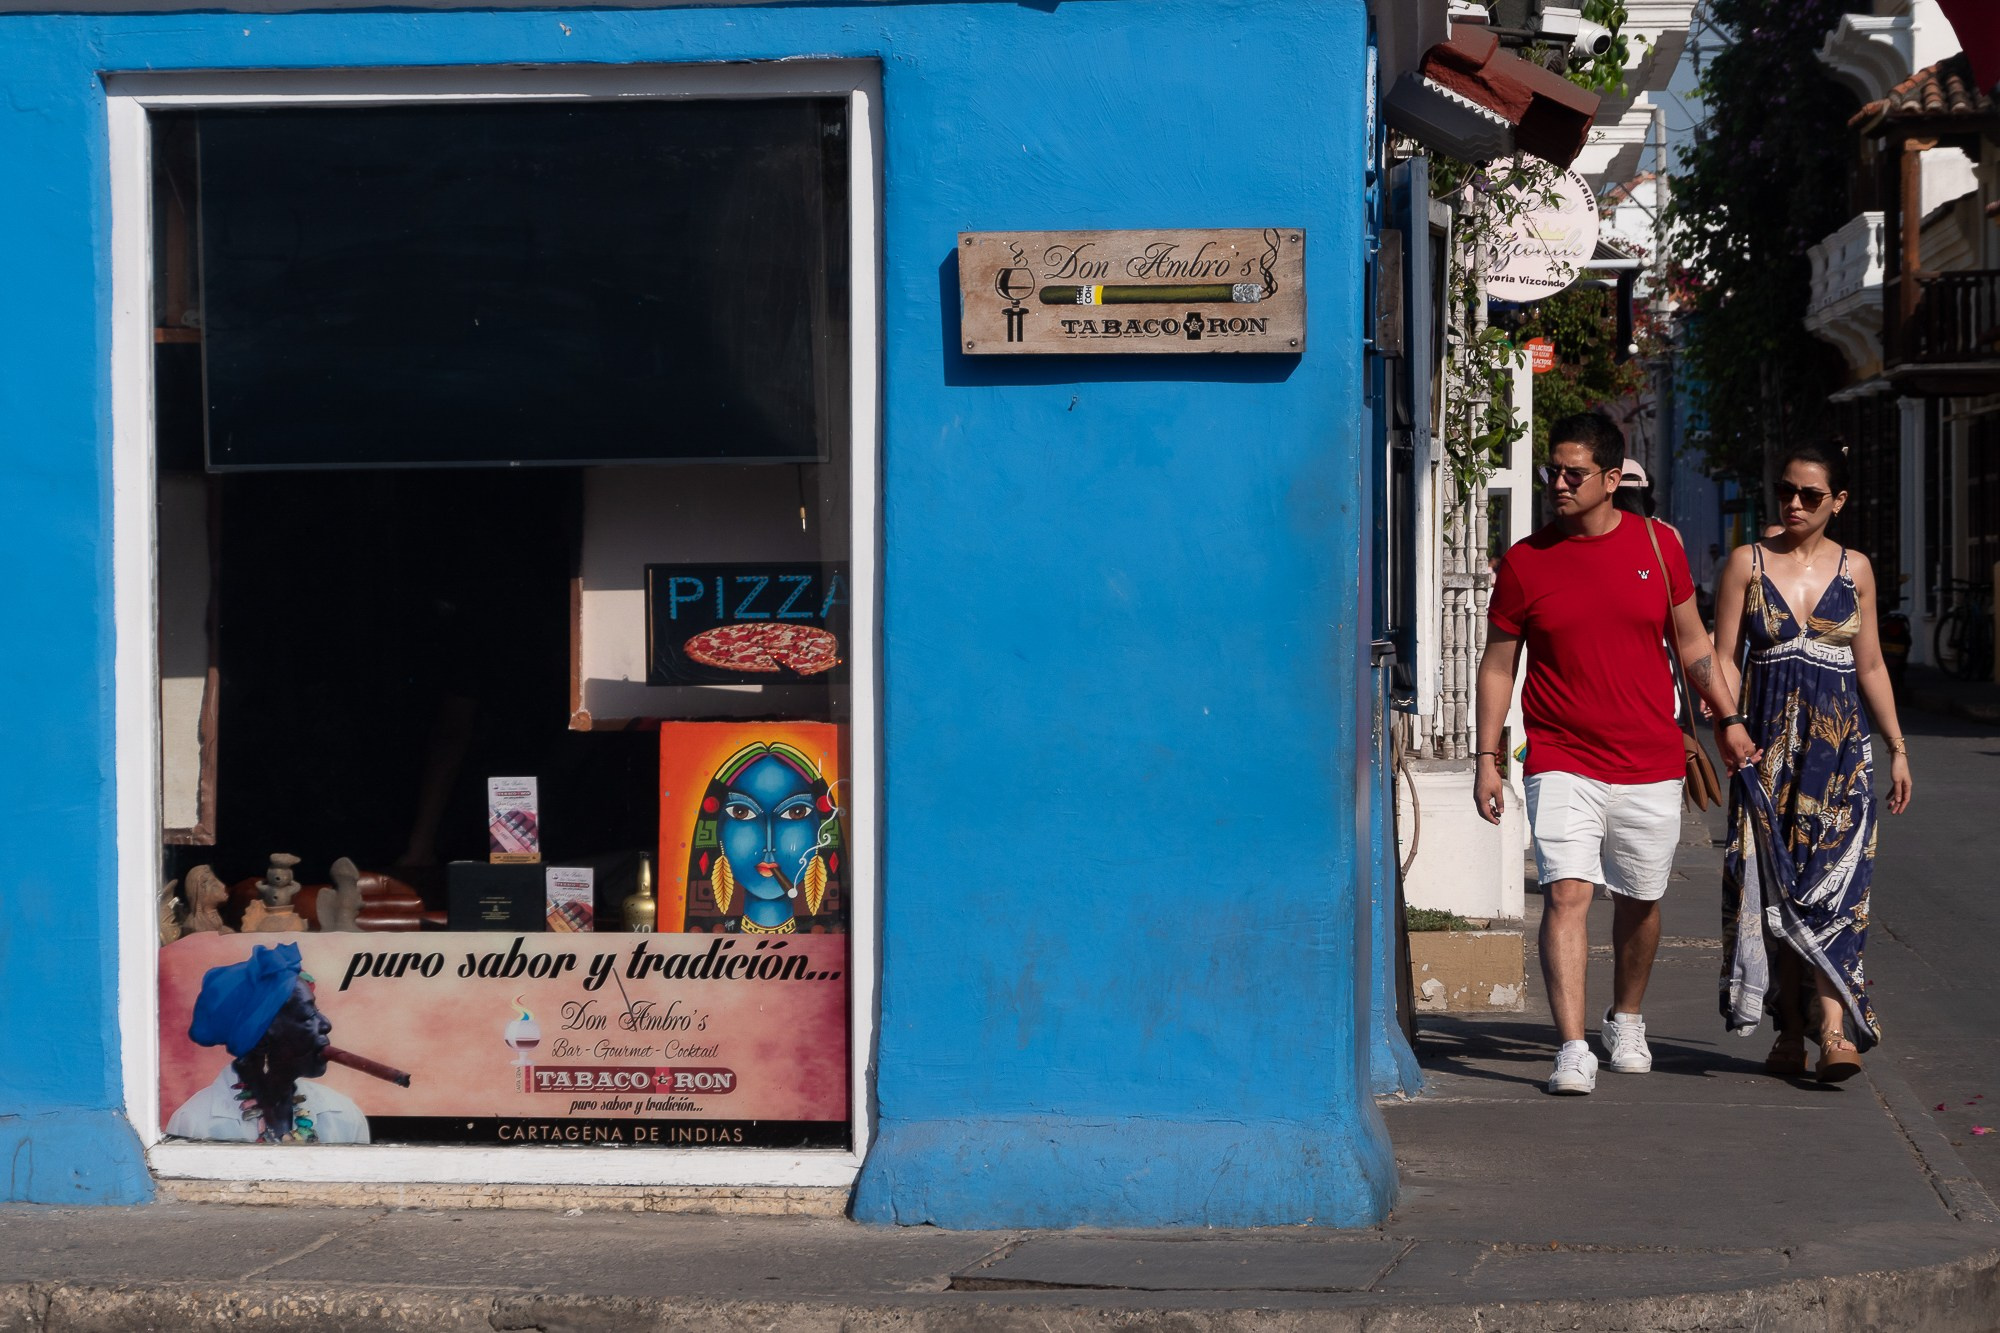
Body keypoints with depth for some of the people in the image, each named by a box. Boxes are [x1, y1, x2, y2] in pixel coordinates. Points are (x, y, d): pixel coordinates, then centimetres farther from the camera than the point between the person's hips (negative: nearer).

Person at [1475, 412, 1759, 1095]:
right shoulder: (1524, 562, -1)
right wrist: (1487, 758, 1)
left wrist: (1729, 718, 9)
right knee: (1565, 893, -16)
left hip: (1650, 763, 2)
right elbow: (1497, 663, 5)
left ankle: (1626, 1022, 36)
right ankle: (1572, 1049, -18)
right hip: (1562, 762, -2)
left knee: (1640, 901, 13)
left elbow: (1691, 641, 14)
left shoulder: (1657, 546, 3)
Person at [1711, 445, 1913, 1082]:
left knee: (1834, 881, -12)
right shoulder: (1747, 563, 4)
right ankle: (1790, 1029, 7)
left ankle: (1834, 1030, -20)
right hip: (1769, 745, 0)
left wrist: (1898, 746, 12)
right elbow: (1721, 658, 2)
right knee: (1773, 886, -1)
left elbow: (1870, 665, 15)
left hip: (1840, 744, 0)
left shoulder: (1855, 569, 9)